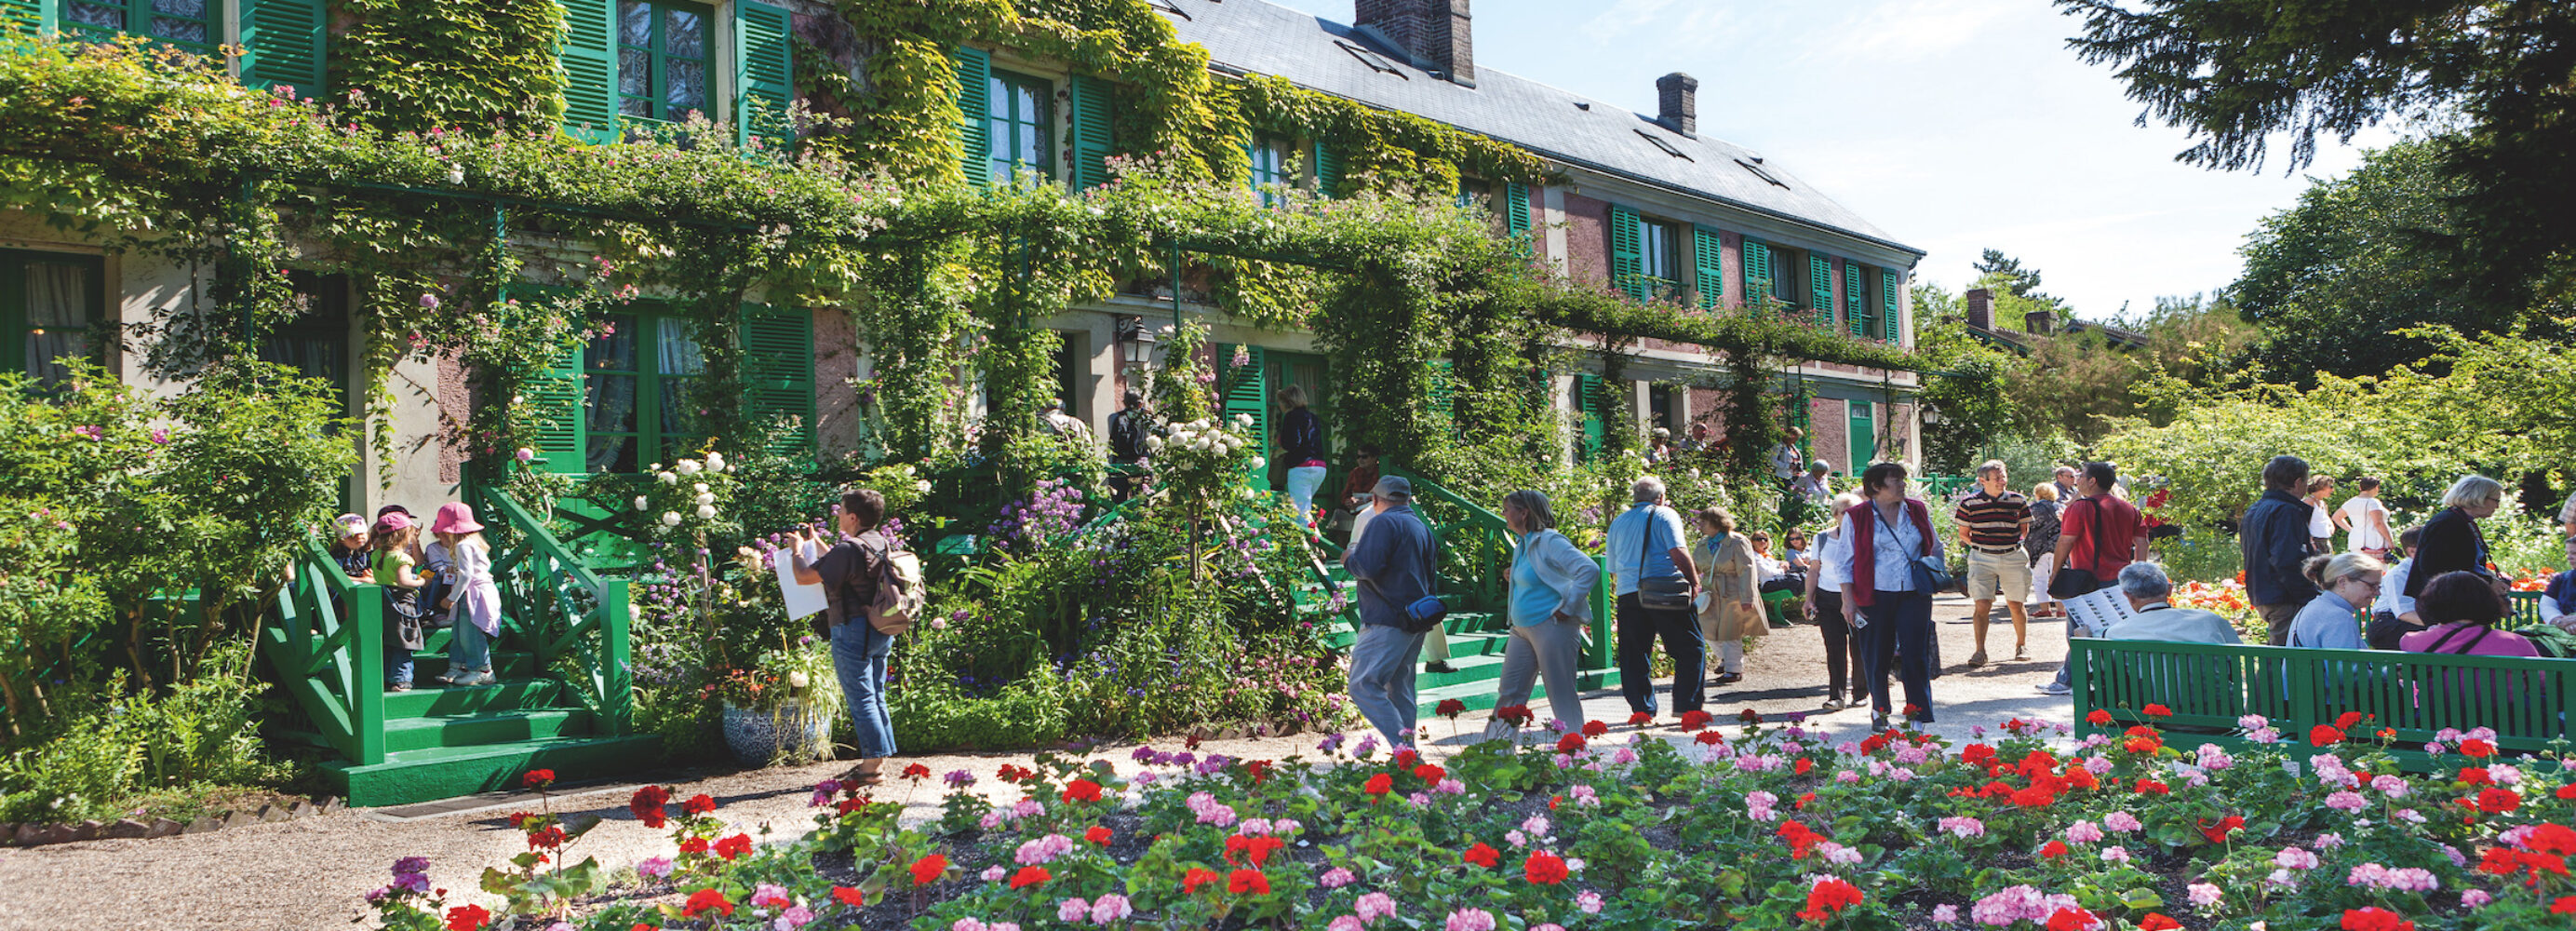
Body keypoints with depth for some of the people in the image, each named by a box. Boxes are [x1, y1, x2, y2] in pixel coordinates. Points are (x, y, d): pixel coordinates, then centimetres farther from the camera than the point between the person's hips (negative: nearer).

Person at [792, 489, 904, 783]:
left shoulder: (849, 549, -19)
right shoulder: (883, 543, 10)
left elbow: (804, 577, -15)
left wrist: (798, 549, 3)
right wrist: (815, 541, 33)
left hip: (853, 632, -9)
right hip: (881, 632, 9)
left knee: (860, 699, -4)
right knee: (876, 697, 14)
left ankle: (872, 767, -2)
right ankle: (877, 760, 19)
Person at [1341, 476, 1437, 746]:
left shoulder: (1384, 522, -10)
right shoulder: (1421, 527, 18)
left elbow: (1368, 567, -19)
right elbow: (1428, 578, 26)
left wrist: (1348, 559, -1)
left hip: (1387, 621, -9)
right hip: (1415, 621, 9)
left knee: (1363, 685, -11)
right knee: (1400, 690, 14)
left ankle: (1404, 746, -22)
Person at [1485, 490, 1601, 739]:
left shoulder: (1549, 541, -14)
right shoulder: (1523, 546, 14)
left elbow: (1590, 570, -24)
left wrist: (1566, 608, -20)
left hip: (1551, 628, -10)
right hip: (1522, 630, 10)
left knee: (1562, 697, -2)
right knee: (1509, 694, 11)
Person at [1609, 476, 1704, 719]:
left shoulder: (1617, 523, 18)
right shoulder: (1664, 515, 2)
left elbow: (1613, 567, 22)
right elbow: (1678, 552, -11)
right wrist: (1694, 581, -3)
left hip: (1627, 594, 5)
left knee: (1634, 654, 8)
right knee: (1690, 647, 4)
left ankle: (1642, 708, 8)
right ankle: (1687, 704, 0)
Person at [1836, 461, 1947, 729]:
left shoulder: (1917, 511, 8)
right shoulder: (1857, 517, -1)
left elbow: (1936, 550, 22)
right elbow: (1846, 562, 0)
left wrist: (1937, 577, 12)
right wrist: (1848, 600, -5)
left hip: (1914, 596, 2)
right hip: (1875, 597, -2)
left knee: (1916, 654, -4)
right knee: (1877, 657, 5)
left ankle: (1917, 713, 3)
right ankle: (1879, 712, 21)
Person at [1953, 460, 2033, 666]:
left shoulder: (2018, 501, 3)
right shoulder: (1969, 503, -2)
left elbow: (2024, 529, 16)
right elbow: (1963, 534, 7)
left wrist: (2016, 544, 4)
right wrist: (1978, 545, -1)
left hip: (2013, 558, 2)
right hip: (1981, 558, -2)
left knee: (2016, 605, 8)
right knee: (1982, 605, -11)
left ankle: (2021, 645, 28)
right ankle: (1980, 651, -7)